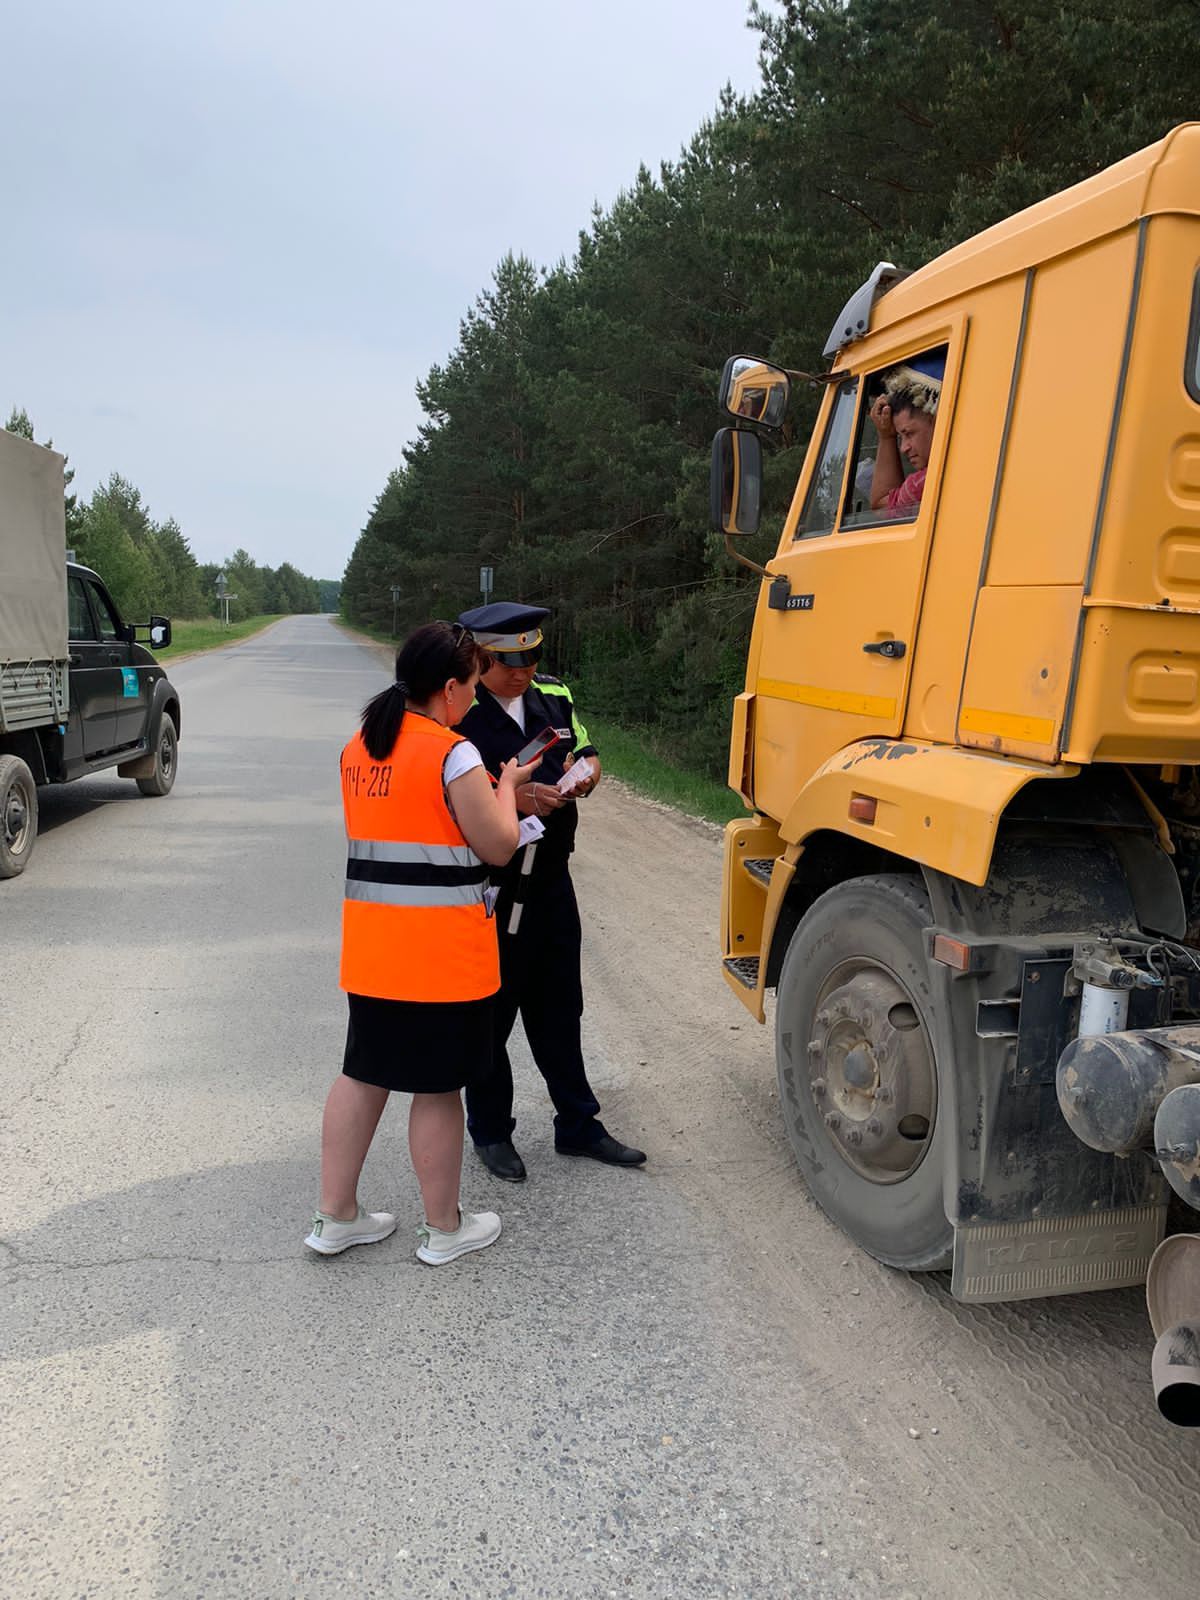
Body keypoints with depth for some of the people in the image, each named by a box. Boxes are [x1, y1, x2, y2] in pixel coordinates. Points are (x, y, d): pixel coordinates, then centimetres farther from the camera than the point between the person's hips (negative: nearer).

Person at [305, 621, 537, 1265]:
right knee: (438, 1087, 7)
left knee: (362, 1074, 17)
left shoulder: (359, 749, 8)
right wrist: (505, 787, 6)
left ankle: (335, 1217, 28)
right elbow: (499, 846, -11)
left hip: (369, 947, 7)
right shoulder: (453, 754, -16)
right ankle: (443, 1228, 23)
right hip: (443, 956, -7)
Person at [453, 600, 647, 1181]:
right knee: (490, 1013, 8)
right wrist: (511, 797, -30)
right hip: (487, 888, -6)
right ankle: (490, 1132, 27)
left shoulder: (554, 697, 8)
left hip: (552, 878, 6)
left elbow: (589, 756, 16)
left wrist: (584, 773, -7)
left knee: (559, 1009, 17)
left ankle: (578, 1125, 32)